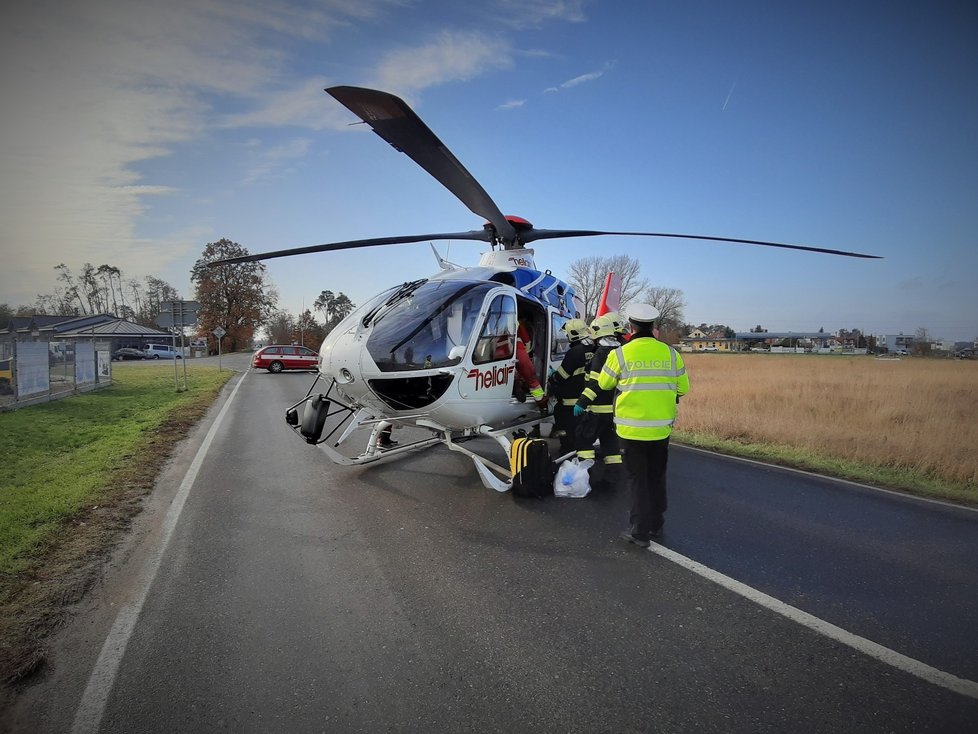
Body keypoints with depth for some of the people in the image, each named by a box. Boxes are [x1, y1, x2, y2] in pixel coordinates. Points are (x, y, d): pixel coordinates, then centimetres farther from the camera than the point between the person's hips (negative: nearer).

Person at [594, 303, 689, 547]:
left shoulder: (620, 354, -10)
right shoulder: (670, 353, -2)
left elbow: (604, 383, 5)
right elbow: (682, 389, 5)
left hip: (632, 428, -3)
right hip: (661, 427, 3)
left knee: (638, 479, 8)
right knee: (657, 477, 19)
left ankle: (640, 531, 11)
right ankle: (656, 525, 32)